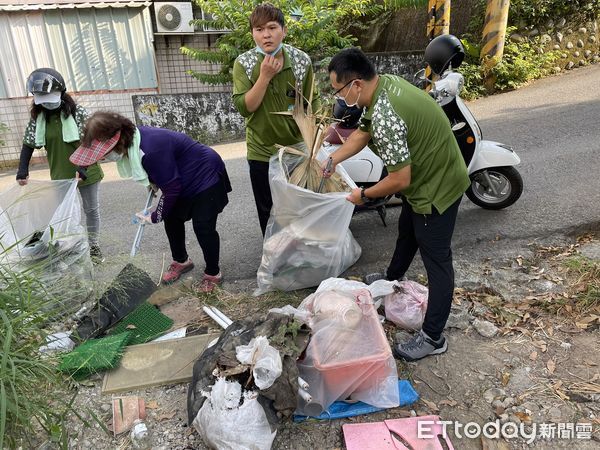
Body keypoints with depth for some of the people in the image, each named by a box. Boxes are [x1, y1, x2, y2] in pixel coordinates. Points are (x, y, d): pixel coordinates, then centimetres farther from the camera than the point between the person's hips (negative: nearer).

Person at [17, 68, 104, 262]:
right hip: (60, 176, 3)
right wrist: (22, 170, -8)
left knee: (91, 209, 11)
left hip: (86, 173, -3)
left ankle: (93, 244, 28)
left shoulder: (77, 112, -14)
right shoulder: (38, 117, -3)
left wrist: (83, 167, -26)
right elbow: (28, 144, 2)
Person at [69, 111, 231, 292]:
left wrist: (154, 217, -14)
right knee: (172, 220, 12)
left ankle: (213, 273, 10)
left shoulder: (151, 149, -36)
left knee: (203, 227, -9)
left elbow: (171, 189, -26)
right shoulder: (133, 141, -9)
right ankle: (181, 261, 32)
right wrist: (153, 182, -1)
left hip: (205, 176, -9)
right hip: (183, 179, 9)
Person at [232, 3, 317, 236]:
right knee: (268, 210, 14)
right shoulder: (243, 63, -10)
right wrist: (265, 76, -26)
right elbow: (244, 108, -18)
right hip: (262, 151, -1)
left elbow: (312, 103, -1)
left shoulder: (301, 60, -8)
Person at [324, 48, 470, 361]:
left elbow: (399, 180, -30)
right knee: (407, 233, 29)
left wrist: (364, 195, -13)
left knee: (436, 260, 0)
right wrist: (331, 160, 6)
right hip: (427, 175, 10)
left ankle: (432, 338, 15)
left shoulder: (385, 118, -34)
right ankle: (392, 278, 54)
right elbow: (363, 131, 10)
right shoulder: (383, 83, -3)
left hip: (437, 186, -10)